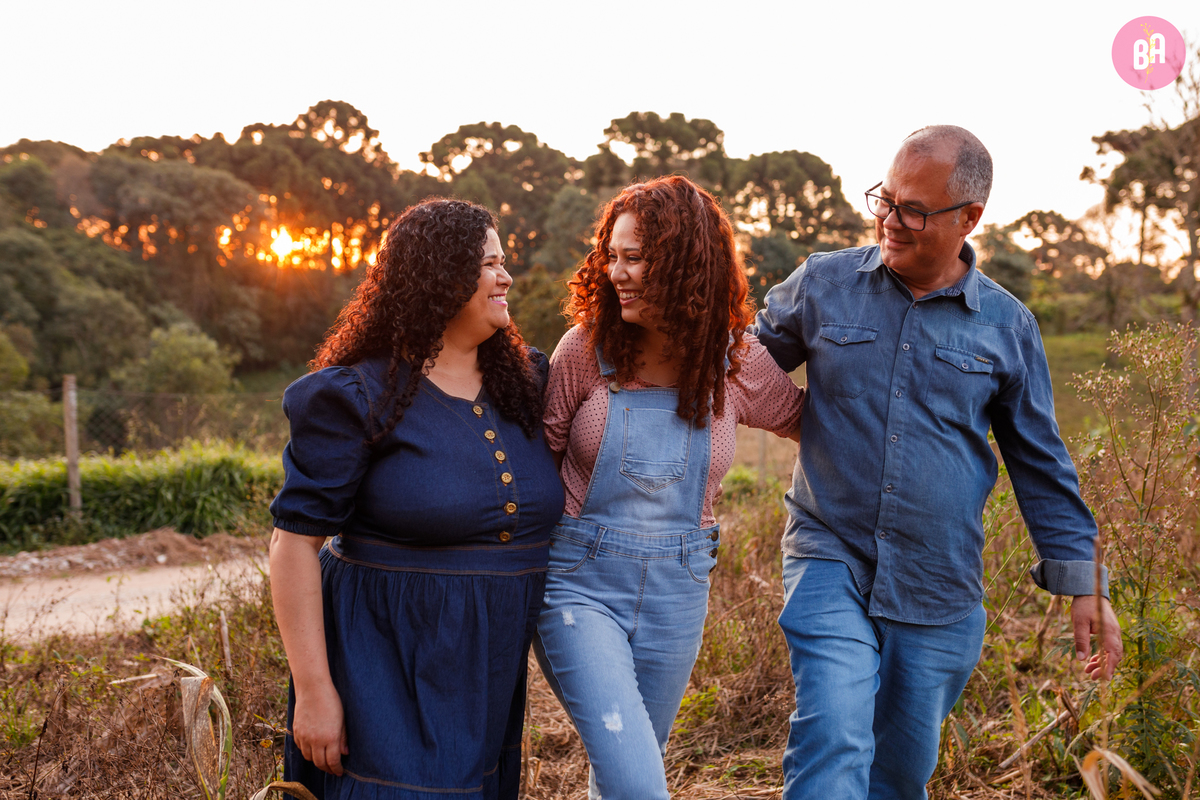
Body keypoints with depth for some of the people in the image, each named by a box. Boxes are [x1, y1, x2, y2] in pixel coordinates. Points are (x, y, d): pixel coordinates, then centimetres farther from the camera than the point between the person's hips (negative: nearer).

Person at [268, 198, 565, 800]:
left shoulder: (522, 383, 5)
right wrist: (312, 689, -15)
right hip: (385, 673, -6)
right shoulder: (360, 396, -13)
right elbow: (294, 540, -13)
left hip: (488, 676, 6)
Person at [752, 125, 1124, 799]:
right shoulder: (823, 284, 1)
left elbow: (1041, 463, 9)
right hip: (831, 561, -1)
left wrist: (1083, 583, 7)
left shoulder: (1007, 327, 2)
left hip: (940, 595, 2)